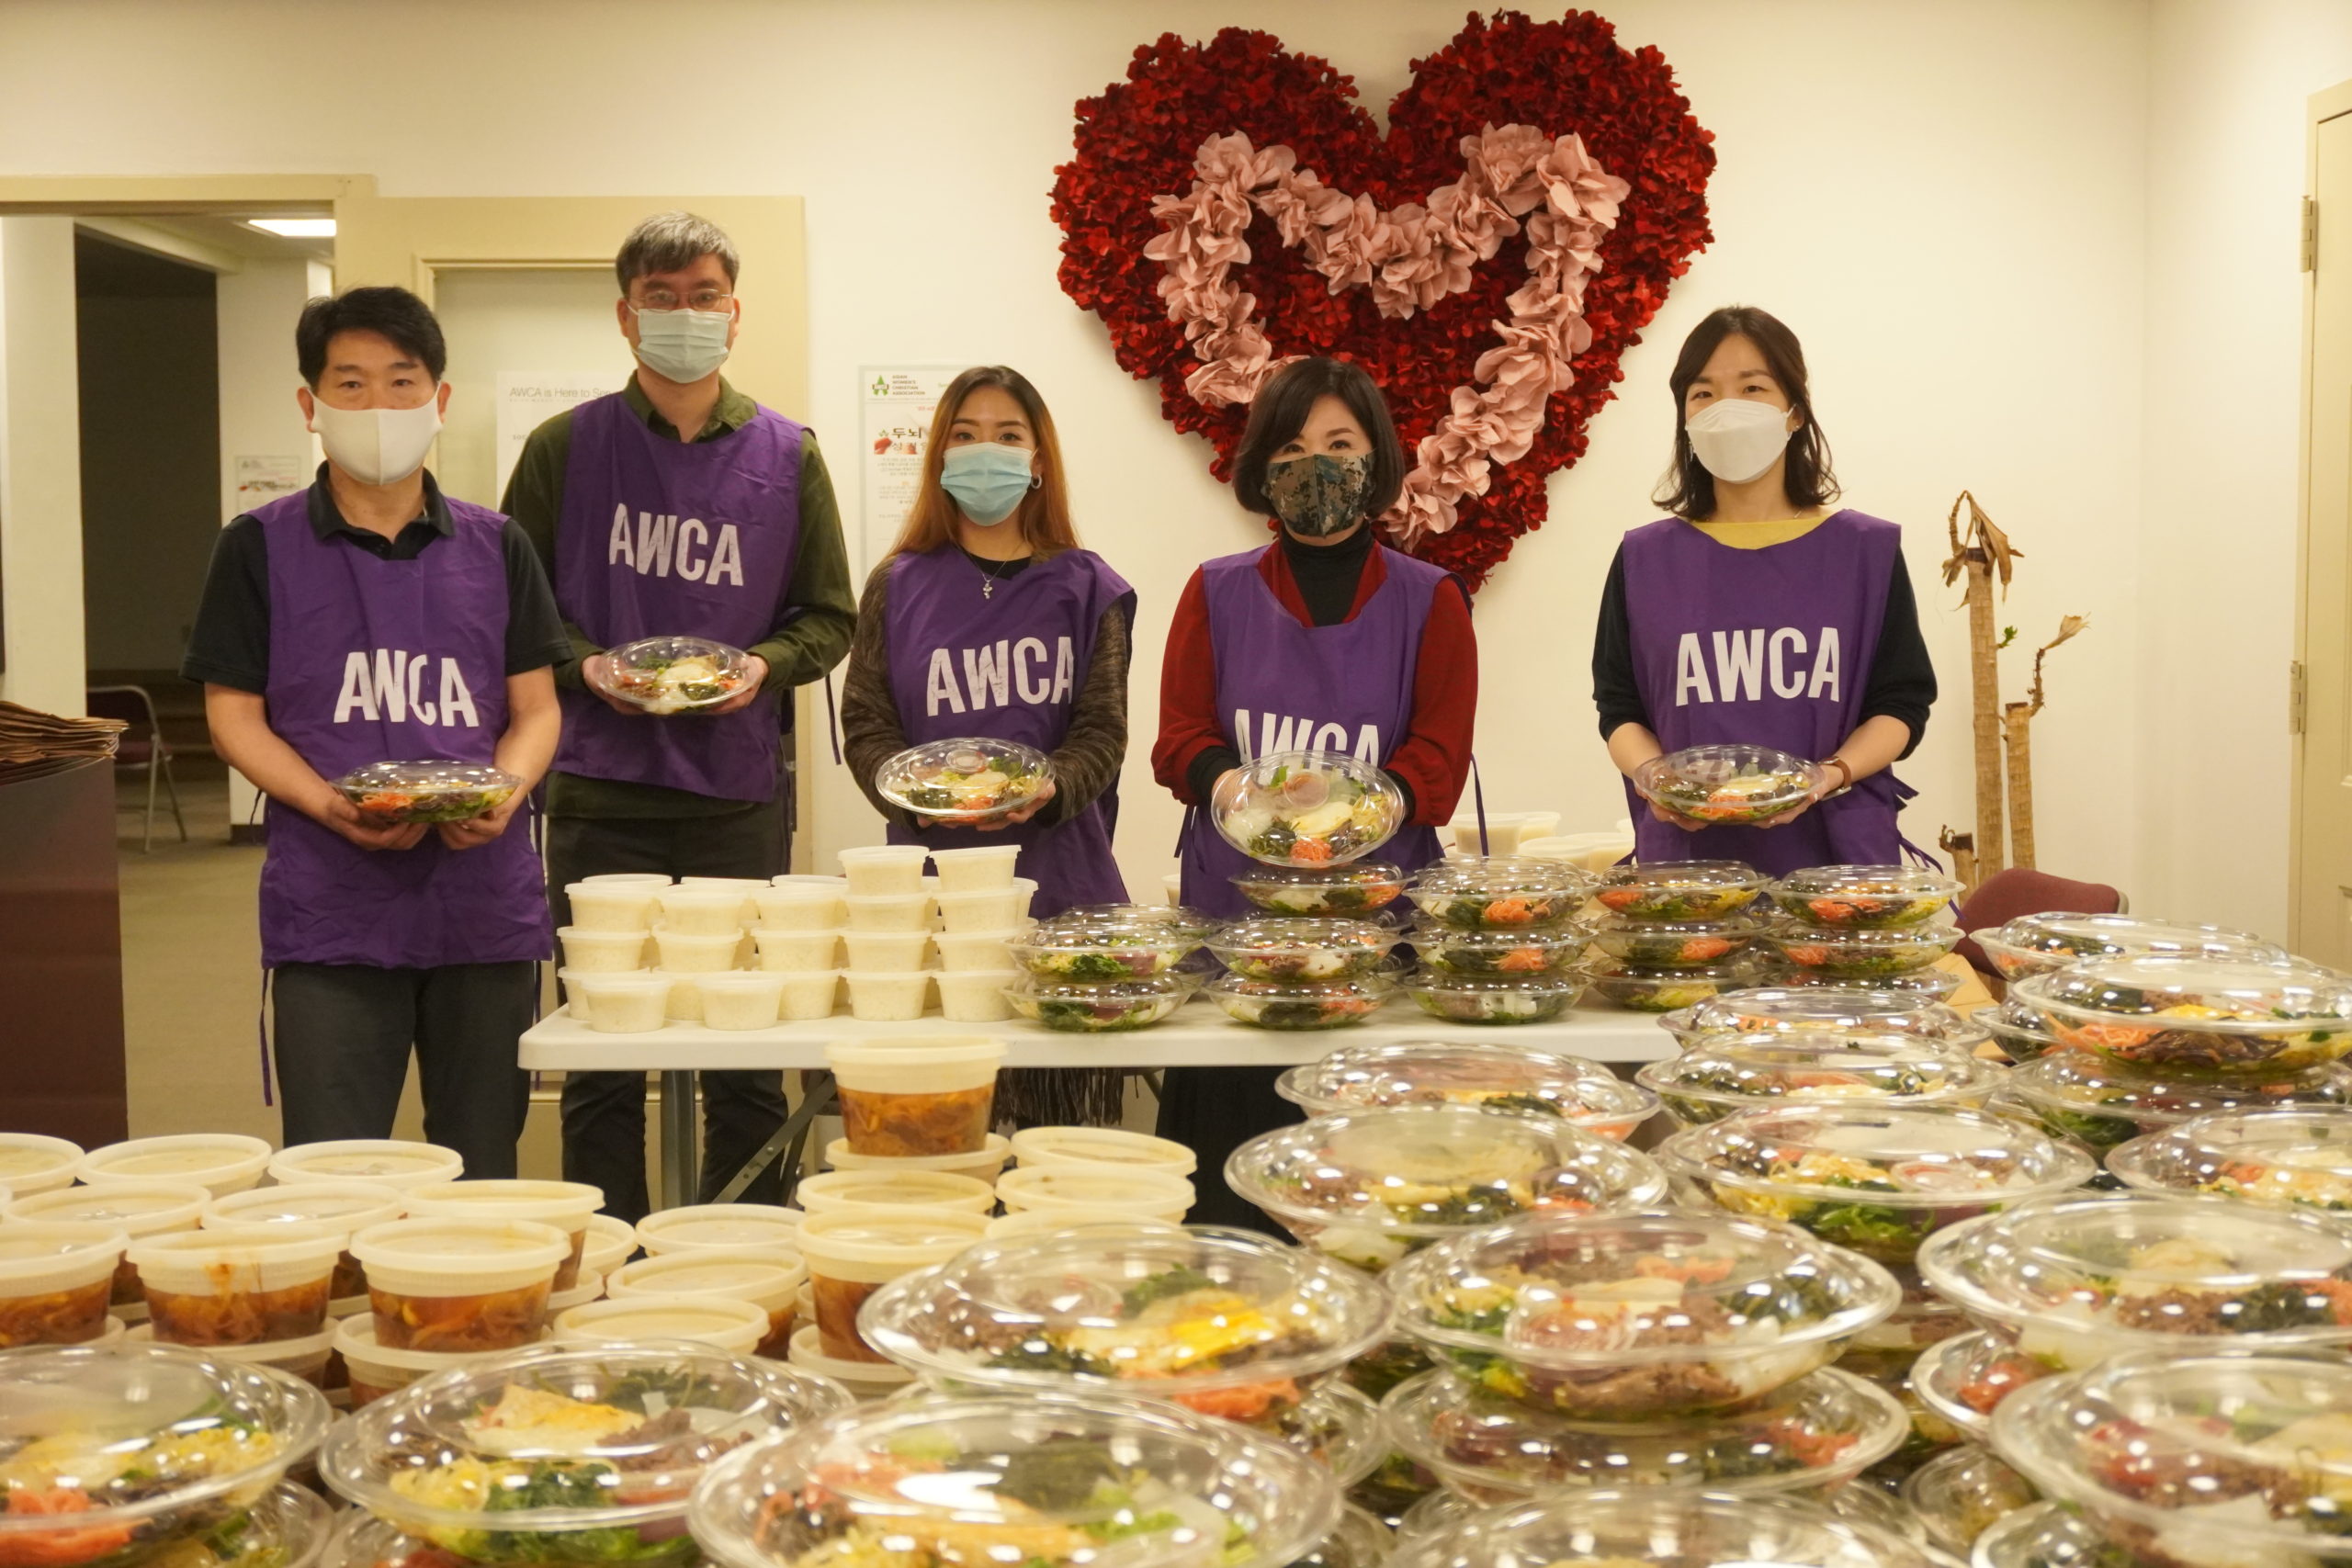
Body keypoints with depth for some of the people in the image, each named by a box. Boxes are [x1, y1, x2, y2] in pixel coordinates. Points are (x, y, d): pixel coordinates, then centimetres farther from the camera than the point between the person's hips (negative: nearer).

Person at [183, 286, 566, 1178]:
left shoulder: (495, 548, 9)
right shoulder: (260, 548, 3)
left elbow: (536, 708, 10)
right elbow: (234, 714, 2)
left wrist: (504, 791, -11)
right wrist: (330, 807, -15)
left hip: (485, 901, 2)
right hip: (329, 912, -2)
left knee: (481, 1176, 10)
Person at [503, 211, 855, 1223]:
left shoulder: (787, 455, 7)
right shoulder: (566, 447, 5)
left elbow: (827, 615, 12)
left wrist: (766, 665, -7)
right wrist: (583, 666, -10)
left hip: (741, 795, 1)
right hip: (601, 794, -1)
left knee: (748, 1063, 6)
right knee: (601, 1062, 4)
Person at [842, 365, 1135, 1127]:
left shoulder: (1086, 589, 8)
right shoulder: (898, 587, 10)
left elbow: (1103, 728, 2)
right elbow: (865, 725, 6)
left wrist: (1047, 791, -18)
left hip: (1059, 874, 0)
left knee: (1062, 1119, 0)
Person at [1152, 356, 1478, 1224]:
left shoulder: (1428, 600, 9)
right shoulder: (1216, 593, 12)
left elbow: (1437, 760, 1)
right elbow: (1181, 739, 6)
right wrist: (1234, 789, -17)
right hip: (1236, 900, 1)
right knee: (1236, 1178, -3)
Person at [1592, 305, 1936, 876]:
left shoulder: (1867, 551, 6)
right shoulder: (1644, 560, 8)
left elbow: (1901, 704, 4)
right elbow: (1620, 710, 7)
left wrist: (1832, 775, -15)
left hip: (1835, 849, 0)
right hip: (1686, 849, 0)